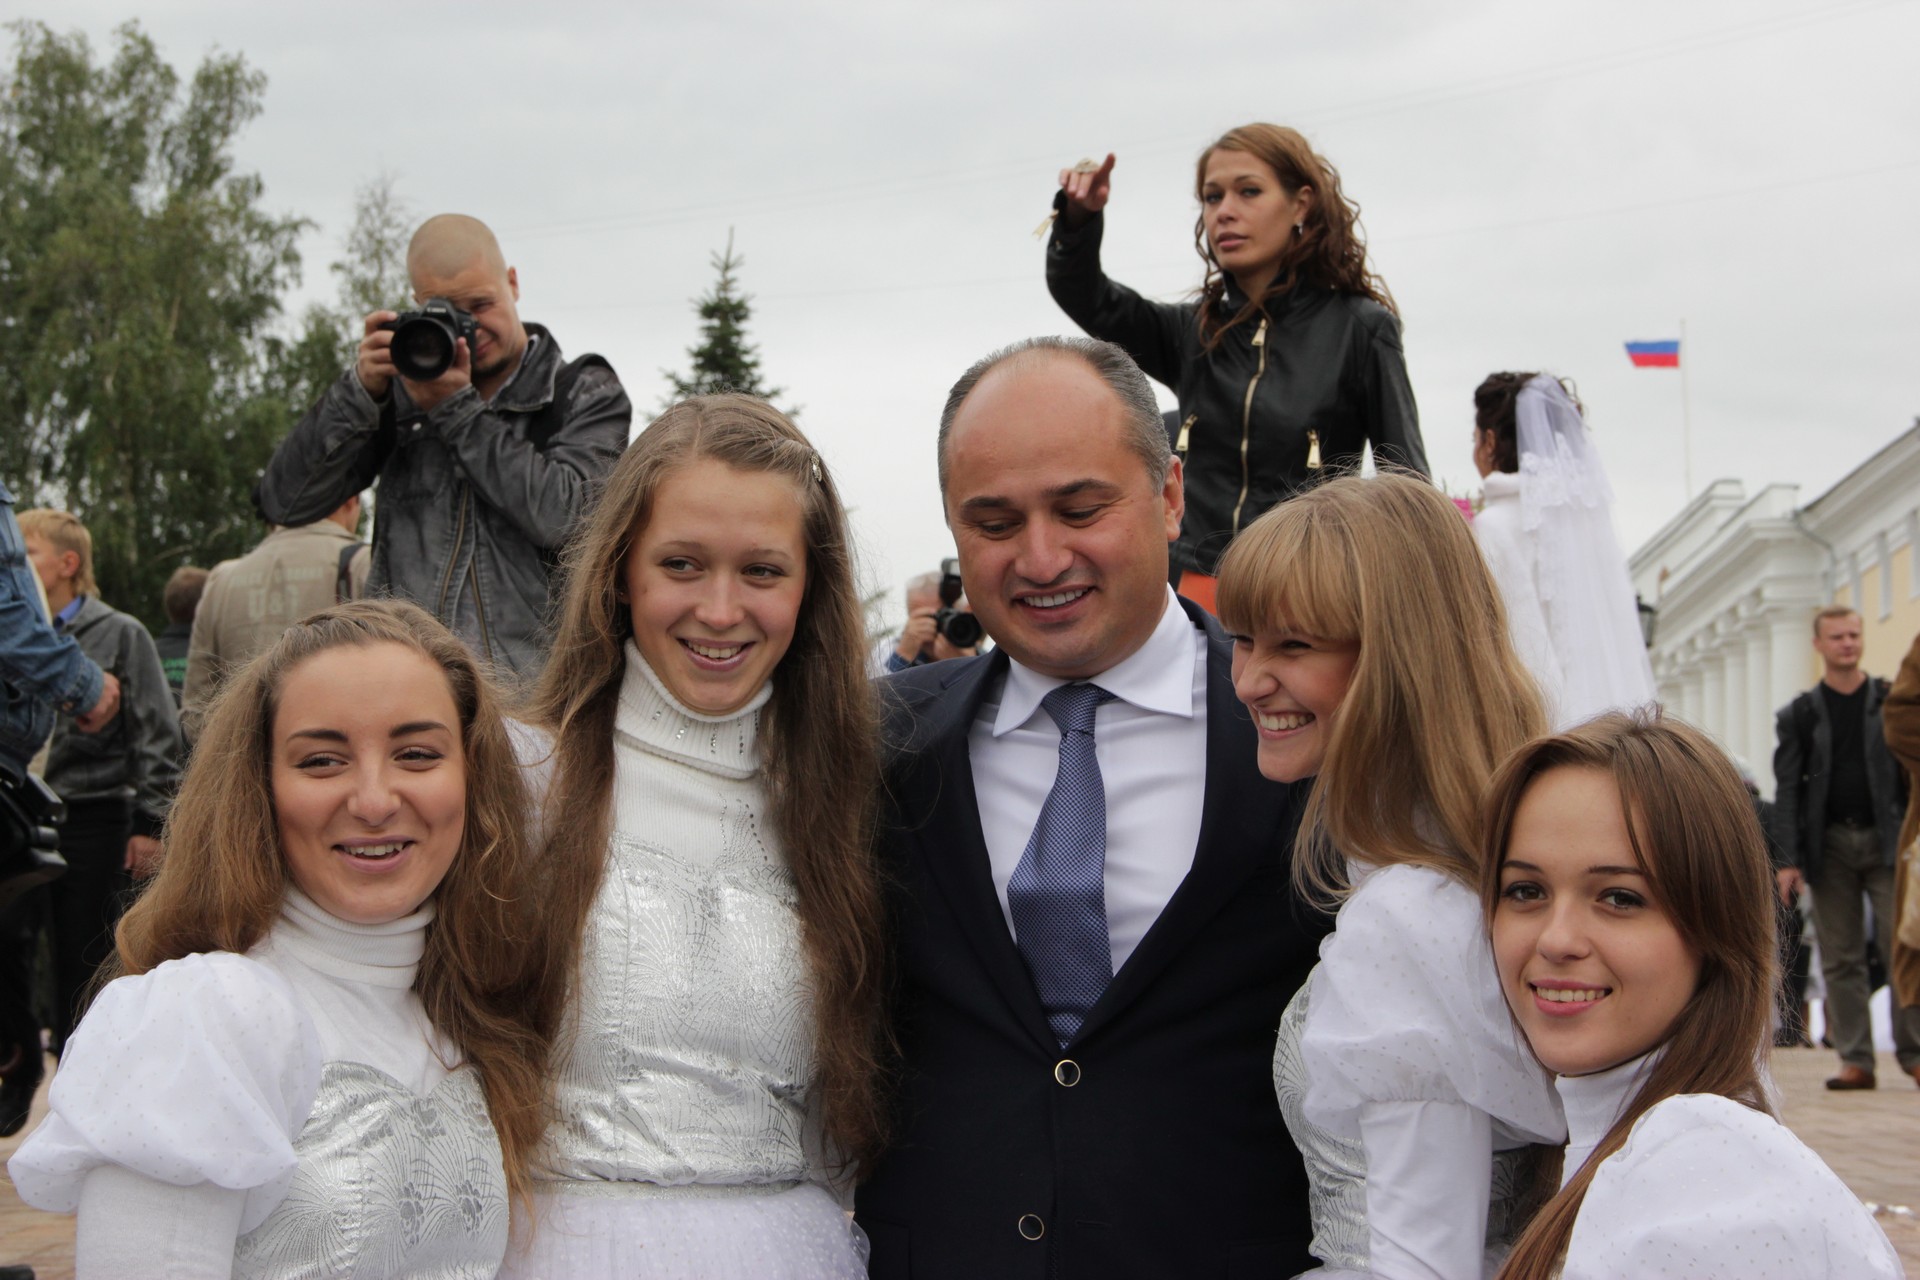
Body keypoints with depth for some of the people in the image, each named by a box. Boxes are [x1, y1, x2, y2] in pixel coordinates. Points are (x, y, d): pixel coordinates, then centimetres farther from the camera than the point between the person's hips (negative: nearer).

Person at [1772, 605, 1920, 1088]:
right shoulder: (1799, 715, 8)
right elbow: (1786, 790, 5)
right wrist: (1789, 858, -4)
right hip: (1830, 844, 1)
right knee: (1840, 958, 1)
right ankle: (1855, 1060, 5)